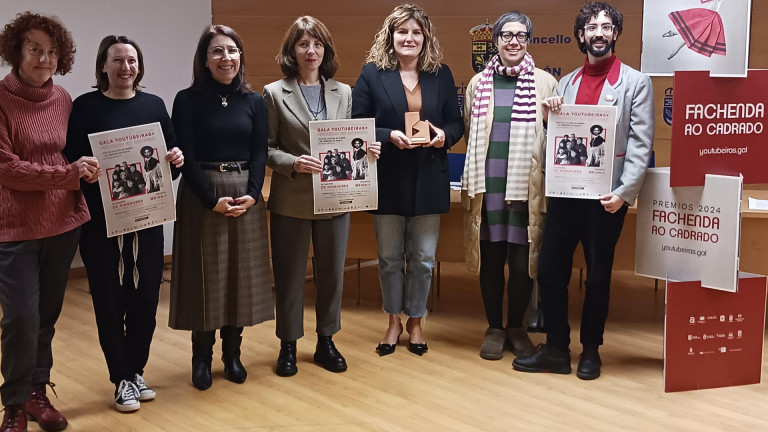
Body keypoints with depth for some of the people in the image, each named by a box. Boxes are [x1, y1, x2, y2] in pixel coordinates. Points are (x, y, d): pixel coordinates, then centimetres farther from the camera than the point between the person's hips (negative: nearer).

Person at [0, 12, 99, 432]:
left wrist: (85, 171, -2)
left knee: (47, 315, 12)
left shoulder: (63, 99, 5)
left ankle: (37, 392, 28)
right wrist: (69, 173, -19)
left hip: (63, 223, 5)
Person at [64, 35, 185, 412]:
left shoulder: (153, 105, 8)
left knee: (146, 296, 6)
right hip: (100, 221, -3)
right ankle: (122, 378, 18)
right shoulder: (86, 106, -1)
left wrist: (177, 158, -11)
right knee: (109, 299, 3)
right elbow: (69, 160, -3)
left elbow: (171, 152, 11)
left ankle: (137, 370, 26)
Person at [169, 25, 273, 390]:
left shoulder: (254, 101, 6)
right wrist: (212, 199, -15)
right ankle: (202, 357, 14)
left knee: (242, 273, 6)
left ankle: (232, 354, 19)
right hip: (201, 196, -3)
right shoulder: (188, 100, -3)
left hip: (246, 196, 3)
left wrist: (252, 194, -12)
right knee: (205, 275, 2)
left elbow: (260, 153, 3)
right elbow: (186, 156, -7)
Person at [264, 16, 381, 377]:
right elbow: (267, 148, -3)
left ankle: (326, 341, 26)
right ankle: (288, 345, 22)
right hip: (291, 199, -3)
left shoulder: (343, 93, 8)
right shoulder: (274, 93, -1)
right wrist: (294, 163, -19)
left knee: (331, 272, 11)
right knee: (289, 274, 7)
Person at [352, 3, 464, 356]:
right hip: (388, 181, -1)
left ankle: (415, 321, 27)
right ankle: (393, 321, 29)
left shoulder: (442, 75, 5)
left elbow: (456, 123, 8)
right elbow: (357, 125, -4)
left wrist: (445, 135, -14)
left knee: (423, 258, 9)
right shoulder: (372, 74, -2)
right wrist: (390, 136, -19)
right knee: (390, 257, 11)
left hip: (429, 181, 1)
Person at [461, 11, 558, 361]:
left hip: (527, 186, -1)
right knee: (491, 259, 7)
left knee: (522, 261, 3)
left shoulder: (545, 83, 5)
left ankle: (516, 327, 21)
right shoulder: (479, 83, 10)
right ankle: (494, 328, 20)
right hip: (487, 185, 1)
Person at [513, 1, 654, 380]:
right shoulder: (566, 83, 13)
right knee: (550, 270, 4)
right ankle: (556, 350, 17)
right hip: (565, 192, 4)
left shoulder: (636, 82, 0)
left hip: (606, 196, -4)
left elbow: (640, 144, -6)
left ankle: (590, 351, 21)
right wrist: (549, 115, -3)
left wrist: (624, 192, -16)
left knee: (597, 276, 6)